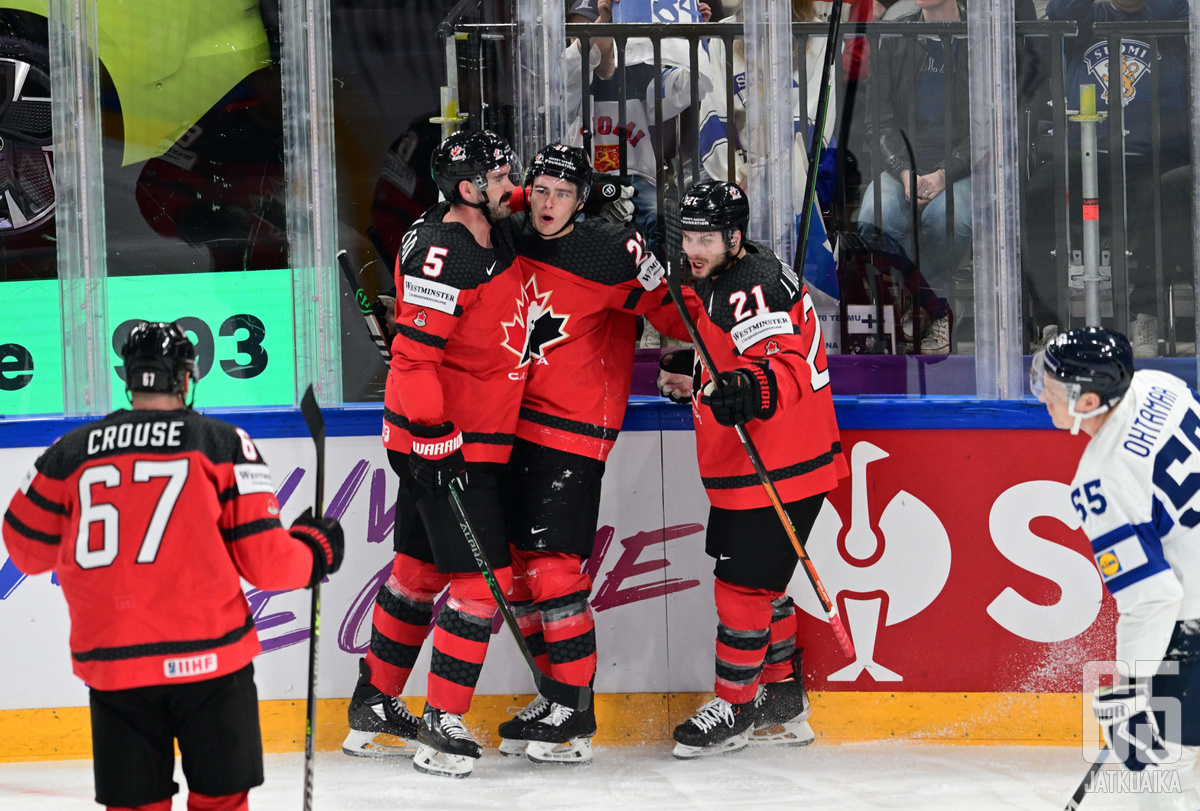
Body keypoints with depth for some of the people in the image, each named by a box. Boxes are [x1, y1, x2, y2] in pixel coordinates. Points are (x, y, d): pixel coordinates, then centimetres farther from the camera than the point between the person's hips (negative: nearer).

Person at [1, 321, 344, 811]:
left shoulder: (70, 454, 6)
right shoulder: (223, 444, -1)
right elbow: (264, 560, -3)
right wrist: (317, 550, 17)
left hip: (112, 663, 2)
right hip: (209, 657, -2)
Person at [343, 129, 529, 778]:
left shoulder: (485, 244, 12)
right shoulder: (442, 252, -19)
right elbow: (414, 351, -23)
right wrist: (436, 438, -24)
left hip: (472, 441, 10)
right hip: (442, 444, -10)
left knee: (419, 572, 16)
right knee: (482, 578, -9)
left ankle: (373, 711, 26)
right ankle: (441, 729, -5)